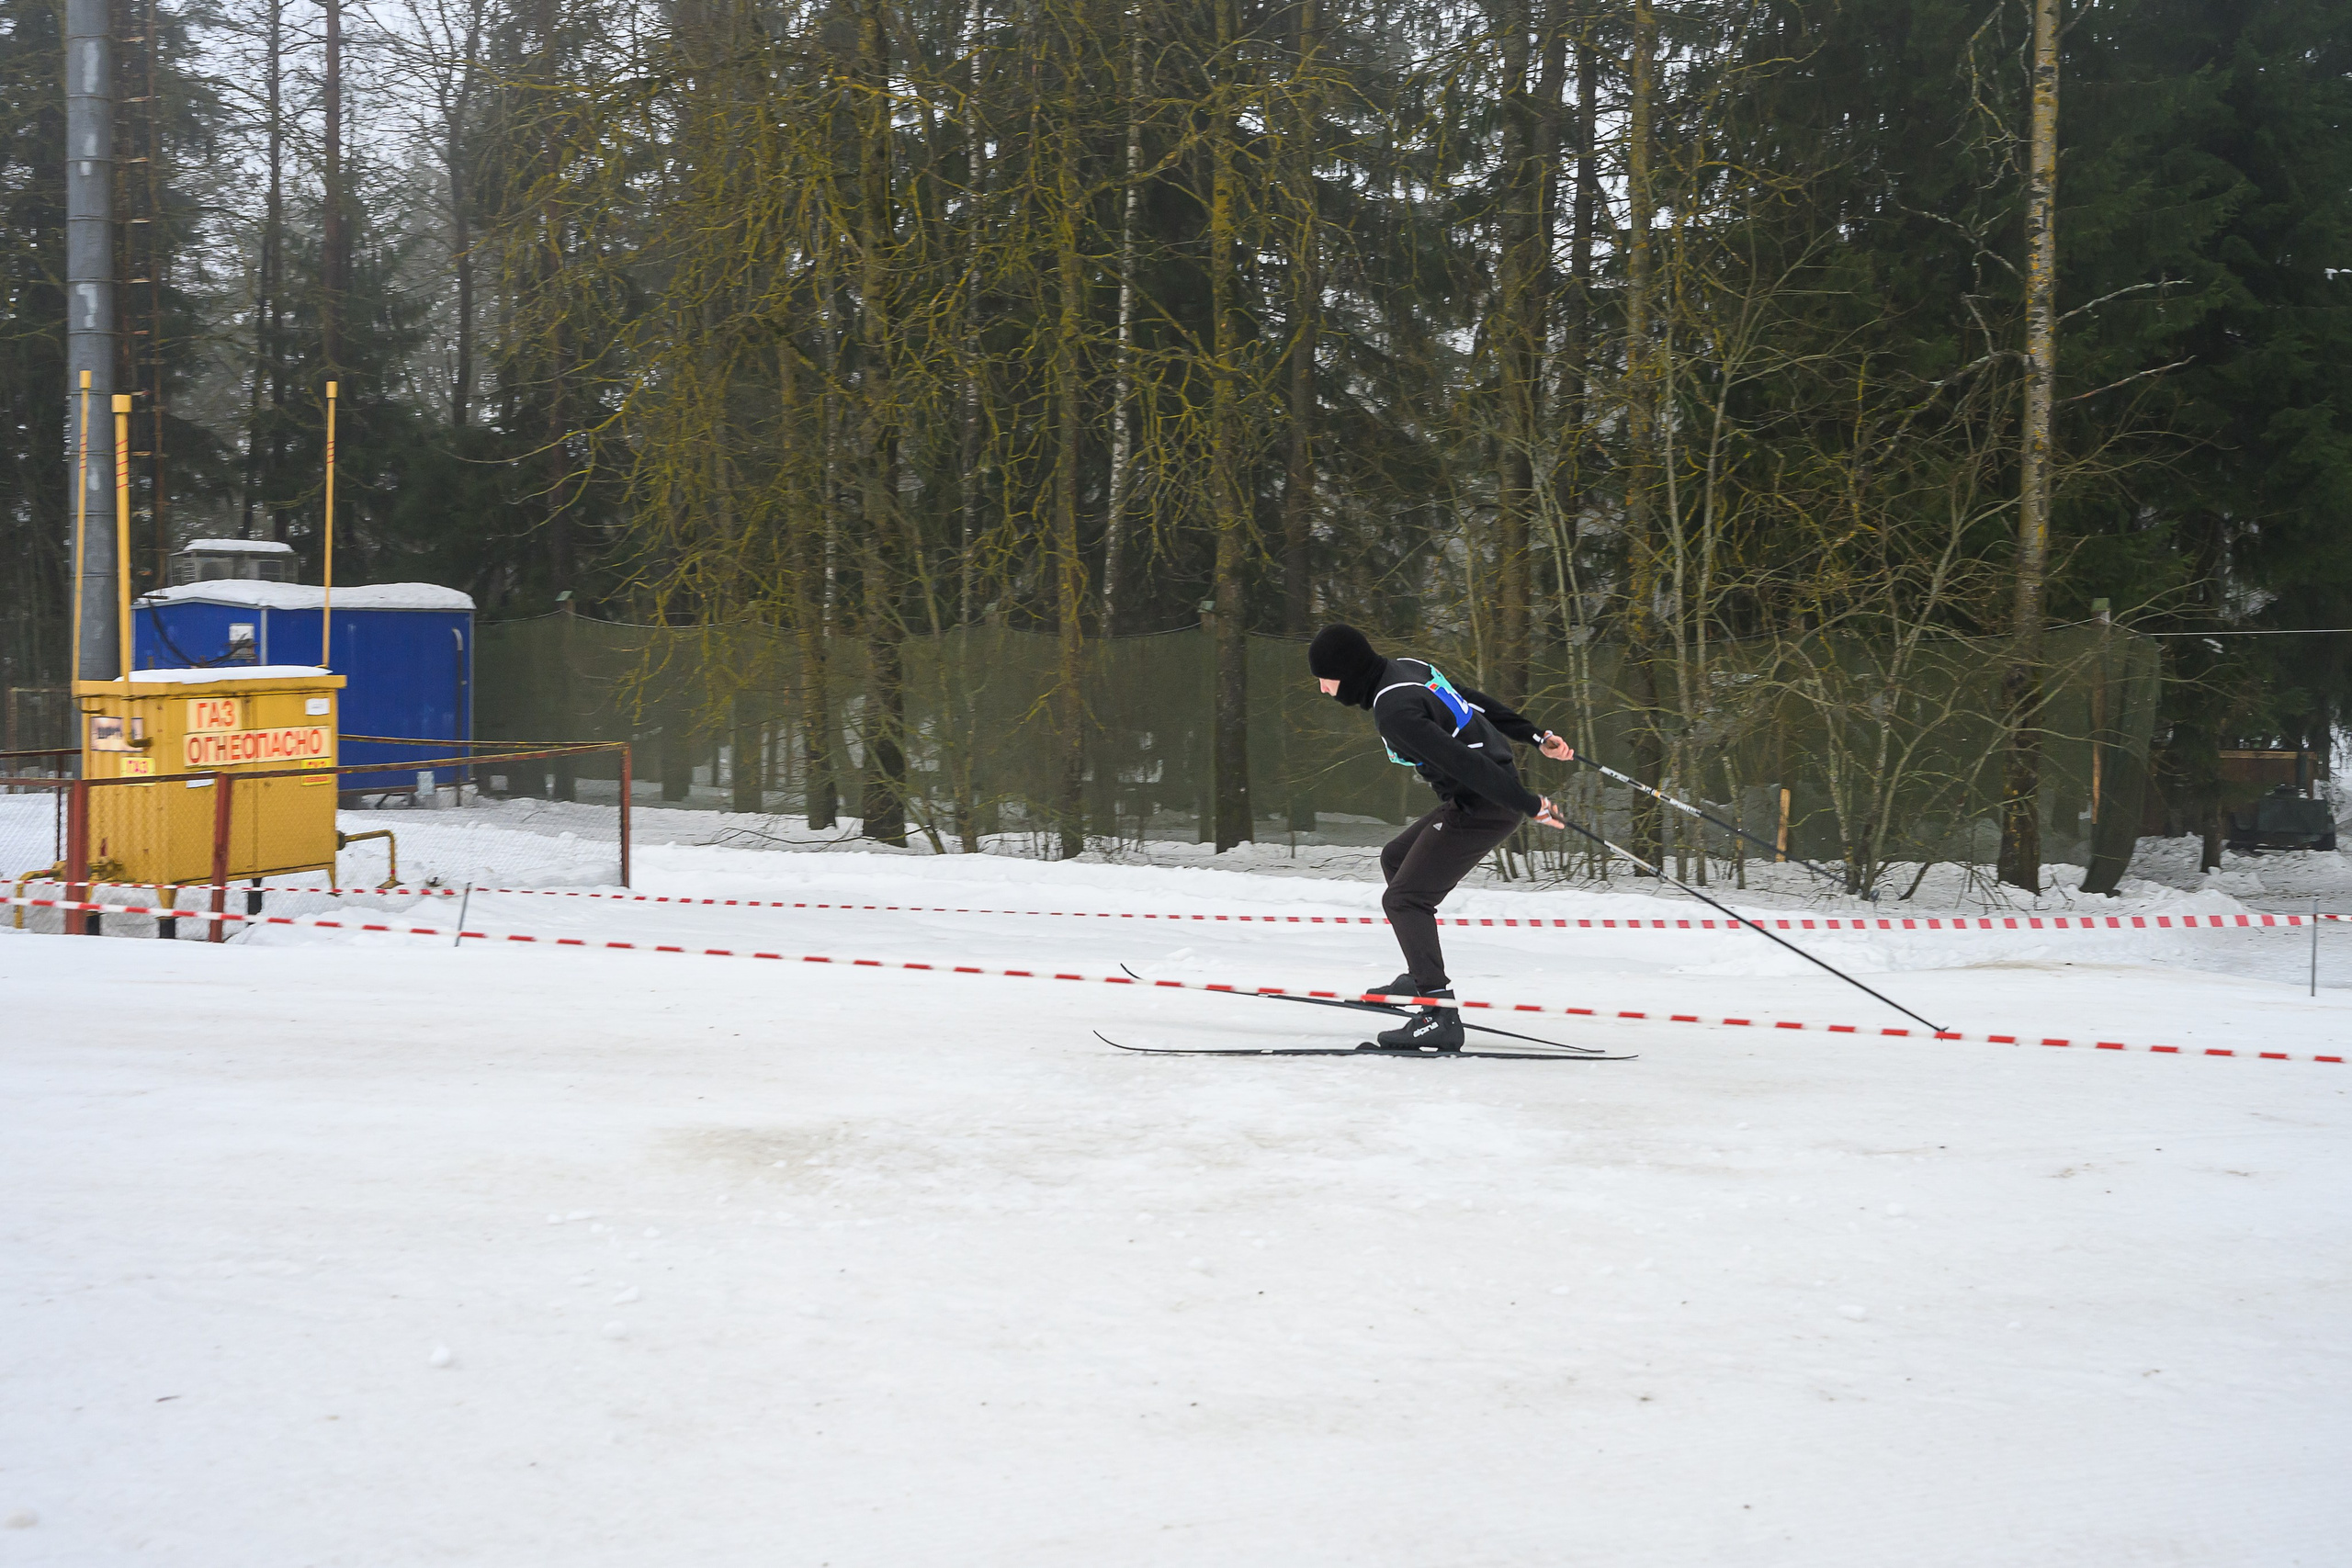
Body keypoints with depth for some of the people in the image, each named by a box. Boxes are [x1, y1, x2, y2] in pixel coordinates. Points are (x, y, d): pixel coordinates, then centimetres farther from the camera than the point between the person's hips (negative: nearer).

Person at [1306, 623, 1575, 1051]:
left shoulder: (1393, 710, -22)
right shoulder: (1408, 667, 9)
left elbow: (1460, 760, -26)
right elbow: (1478, 701, 16)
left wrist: (1529, 805, -25)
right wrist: (1536, 737, 22)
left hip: (1480, 808, -10)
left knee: (1403, 899, -9)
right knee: (1395, 858, 22)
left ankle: (1440, 1017, -16)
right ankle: (1424, 976, 25)